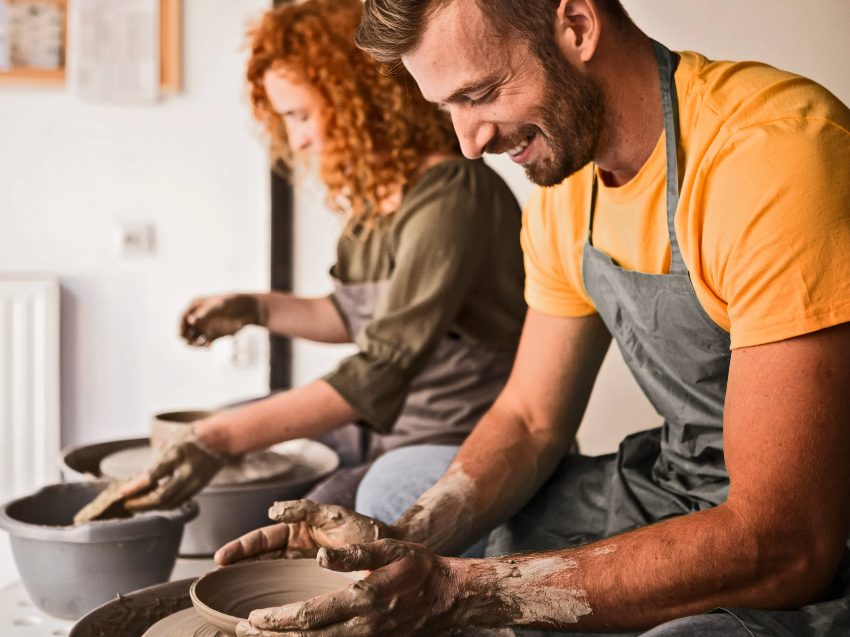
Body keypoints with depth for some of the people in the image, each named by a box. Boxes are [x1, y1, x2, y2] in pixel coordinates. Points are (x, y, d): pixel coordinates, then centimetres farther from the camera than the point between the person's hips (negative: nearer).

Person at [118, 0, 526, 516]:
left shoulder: (449, 199, -23)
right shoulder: (375, 190, 6)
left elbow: (382, 369, -30)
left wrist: (224, 439, -35)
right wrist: (259, 310, 10)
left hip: (458, 440, -9)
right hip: (391, 423, 10)